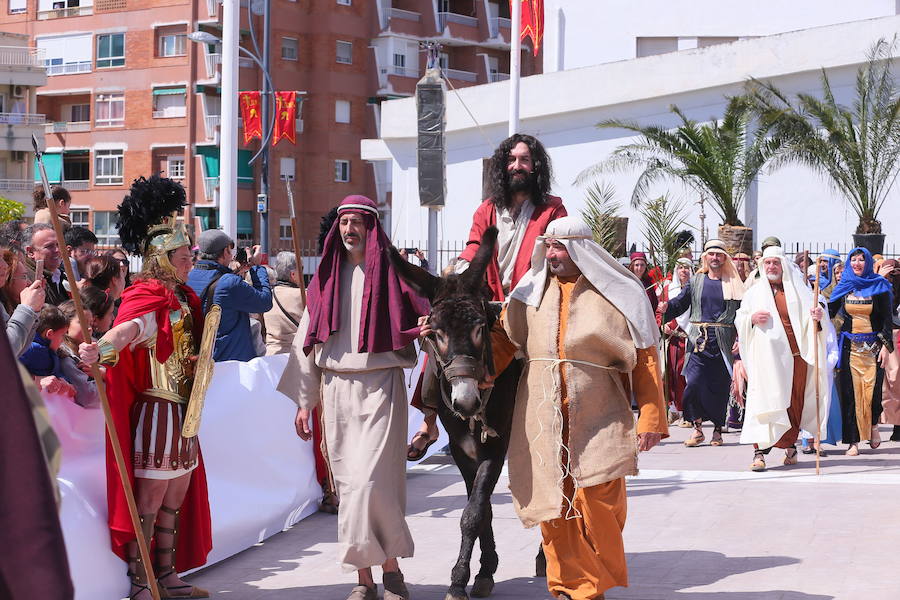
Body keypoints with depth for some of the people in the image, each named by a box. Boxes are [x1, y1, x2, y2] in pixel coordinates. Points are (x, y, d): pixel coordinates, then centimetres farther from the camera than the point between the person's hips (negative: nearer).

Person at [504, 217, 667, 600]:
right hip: (542, 416, 3)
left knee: (598, 503, -5)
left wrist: (651, 418, -7)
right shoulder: (531, 291, 9)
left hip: (598, 418, -3)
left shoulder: (618, 294, -1)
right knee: (551, 502, 5)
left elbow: (645, 359, -2)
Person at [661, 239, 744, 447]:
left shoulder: (733, 284, 7)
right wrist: (667, 306, -18)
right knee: (693, 383, -11)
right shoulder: (696, 281, 11)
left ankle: (717, 430, 15)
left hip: (723, 342, 0)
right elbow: (681, 302, 3)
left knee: (720, 387, 3)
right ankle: (697, 429, 0)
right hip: (699, 341, 0)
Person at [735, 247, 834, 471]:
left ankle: (790, 445, 19)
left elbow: (811, 318, 6)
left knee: (794, 402, 3)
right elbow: (739, 319, 12)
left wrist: (817, 317, -18)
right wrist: (752, 319, -9)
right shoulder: (755, 292, 13)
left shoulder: (798, 290, 10)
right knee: (764, 399, -11)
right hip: (766, 357, -1)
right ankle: (760, 451, -14)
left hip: (796, 354, 1)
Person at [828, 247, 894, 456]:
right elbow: (830, 312, 5)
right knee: (850, 390, -2)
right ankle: (853, 440, 3)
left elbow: (887, 318, 0)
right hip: (850, 346, 2)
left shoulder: (879, 286, 2)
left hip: (873, 345, -2)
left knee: (873, 389, -8)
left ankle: (873, 426, 22)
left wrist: (886, 345, -8)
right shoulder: (843, 287, 9)